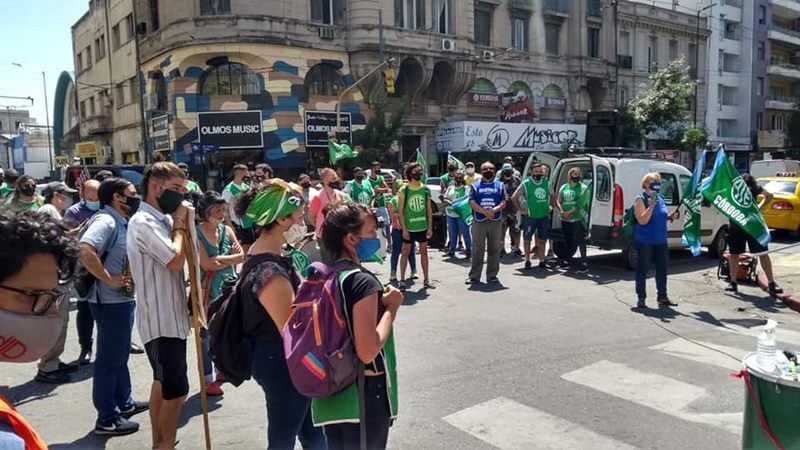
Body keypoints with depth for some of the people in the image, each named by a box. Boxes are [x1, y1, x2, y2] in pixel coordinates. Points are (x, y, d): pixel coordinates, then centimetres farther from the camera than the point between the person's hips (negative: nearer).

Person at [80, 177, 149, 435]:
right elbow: (85, 251, -34)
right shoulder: (105, 221, -18)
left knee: (120, 355, 20)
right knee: (109, 359, 0)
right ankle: (107, 418, 10)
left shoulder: (122, 222, 11)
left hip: (124, 299, 10)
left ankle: (124, 403, 35)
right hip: (111, 301, -10)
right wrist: (111, 280, -26)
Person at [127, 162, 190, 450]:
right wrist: (180, 223, -13)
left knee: (163, 383, 20)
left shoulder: (162, 220, 10)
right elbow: (176, 261, -25)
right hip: (161, 320, -10)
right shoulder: (144, 222, -18)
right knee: (176, 390, -8)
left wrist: (178, 222, 6)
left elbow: (180, 259, 18)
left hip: (170, 316, 10)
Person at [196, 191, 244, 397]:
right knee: (207, 334, 0)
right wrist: (229, 258, -7)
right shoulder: (196, 233, -10)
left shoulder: (227, 230, 5)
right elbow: (206, 264, -17)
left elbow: (241, 257, -1)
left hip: (229, 287, 5)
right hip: (208, 289, -5)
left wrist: (218, 259, -14)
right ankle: (207, 380, 8)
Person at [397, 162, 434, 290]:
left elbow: (429, 210, 6)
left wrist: (430, 227, 1)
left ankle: (426, 280, 18)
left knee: (424, 252, 10)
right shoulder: (404, 190, -7)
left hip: (423, 227, 3)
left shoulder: (426, 189, 4)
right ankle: (402, 280, 13)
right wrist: (404, 229, -12)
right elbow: (400, 211, -7)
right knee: (406, 252, 5)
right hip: (409, 228, -3)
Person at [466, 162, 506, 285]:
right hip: (479, 222, -2)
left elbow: (503, 203, 2)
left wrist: (494, 210, -18)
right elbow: (472, 202, -4)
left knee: (494, 250, 3)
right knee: (477, 250, -1)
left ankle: (492, 275, 11)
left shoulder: (500, 185, 13)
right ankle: (474, 276, 3)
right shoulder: (475, 186, 9)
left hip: (496, 222, 2)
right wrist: (485, 212, -17)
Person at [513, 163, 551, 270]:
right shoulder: (526, 184, -7)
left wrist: (549, 208, 11)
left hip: (544, 217, 4)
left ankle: (542, 261, 19)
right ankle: (527, 261, 11)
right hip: (529, 217, -4)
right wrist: (520, 210, -6)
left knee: (542, 240, 10)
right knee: (527, 240, 2)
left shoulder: (547, 183, 6)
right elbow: (514, 198, -5)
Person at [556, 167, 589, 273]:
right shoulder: (564, 187, 13)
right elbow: (558, 201, 10)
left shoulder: (583, 188, -1)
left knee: (580, 241, -10)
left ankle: (584, 264, -9)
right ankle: (567, 260, 29)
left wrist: (569, 212, -17)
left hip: (577, 218, -5)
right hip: (565, 219, 5)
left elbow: (581, 203, -11)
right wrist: (561, 211, -9)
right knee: (568, 240, 14)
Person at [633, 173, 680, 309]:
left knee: (662, 269, 11)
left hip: (660, 240, 7)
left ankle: (662, 297, 22)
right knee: (643, 270, 1)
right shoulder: (641, 199, -10)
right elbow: (642, 221, -19)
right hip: (645, 241, -7)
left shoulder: (660, 198, 12)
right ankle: (641, 298, 9)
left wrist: (670, 217, 5)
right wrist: (651, 206, -28)